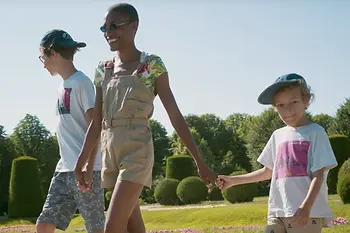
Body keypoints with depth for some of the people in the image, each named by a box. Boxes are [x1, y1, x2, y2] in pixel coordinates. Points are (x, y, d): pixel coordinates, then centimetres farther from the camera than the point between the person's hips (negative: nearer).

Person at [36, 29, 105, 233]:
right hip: (65, 170, 9)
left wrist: (88, 166, -21)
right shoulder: (63, 86, 17)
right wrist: (67, 164, 20)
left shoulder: (81, 82, -9)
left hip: (86, 169, -8)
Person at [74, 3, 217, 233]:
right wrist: (80, 164, 13)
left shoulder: (151, 64, -4)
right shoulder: (103, 69, 11)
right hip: (111, 151, 6)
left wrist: (200, 162, -8)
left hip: (137, 150, -6)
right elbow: (96, 123, 15)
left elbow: (175, 115, -5)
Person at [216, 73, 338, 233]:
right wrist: (233, 180, 25)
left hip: (307, 213, -6)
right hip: (277, 212, 6)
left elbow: (319, 175, -8)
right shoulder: (278, 135, 16)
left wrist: (306, 206, -22)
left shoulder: (315, 132, -2)